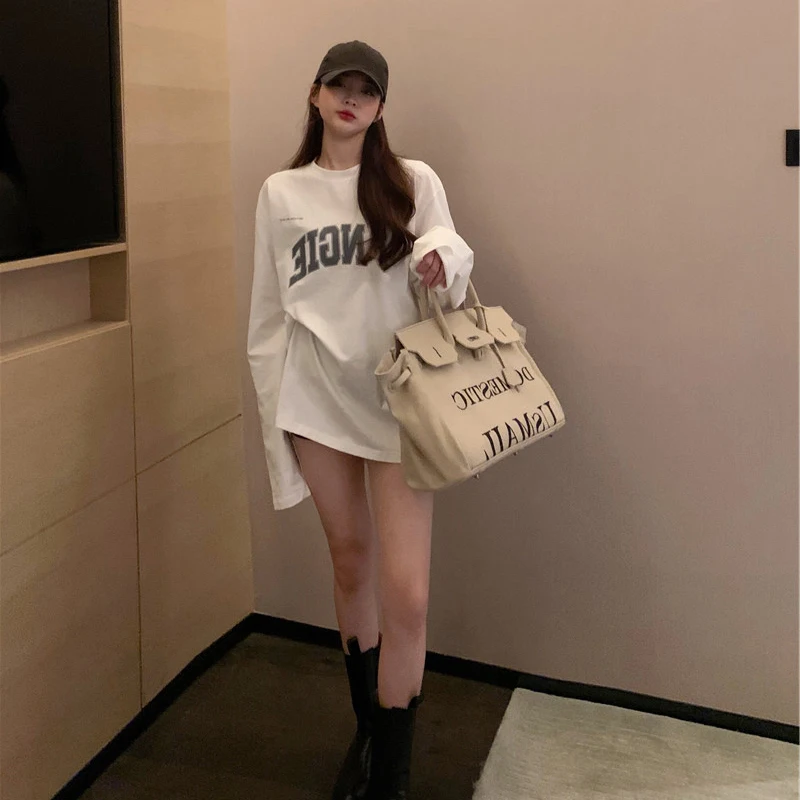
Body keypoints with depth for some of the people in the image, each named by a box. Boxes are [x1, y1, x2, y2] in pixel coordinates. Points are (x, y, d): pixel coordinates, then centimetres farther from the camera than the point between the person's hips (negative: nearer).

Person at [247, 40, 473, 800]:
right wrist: (272, 418, 6)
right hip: (317, 398, 2)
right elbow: (268, 315, 9)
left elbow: (453, 283, 1)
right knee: (350, 561, 14)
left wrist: (444, 272, -23)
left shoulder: (414, 181, 3)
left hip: (397, 398, -2)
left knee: (406, 591, -7)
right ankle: (367, 726, 34)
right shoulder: (280, 193, 8)